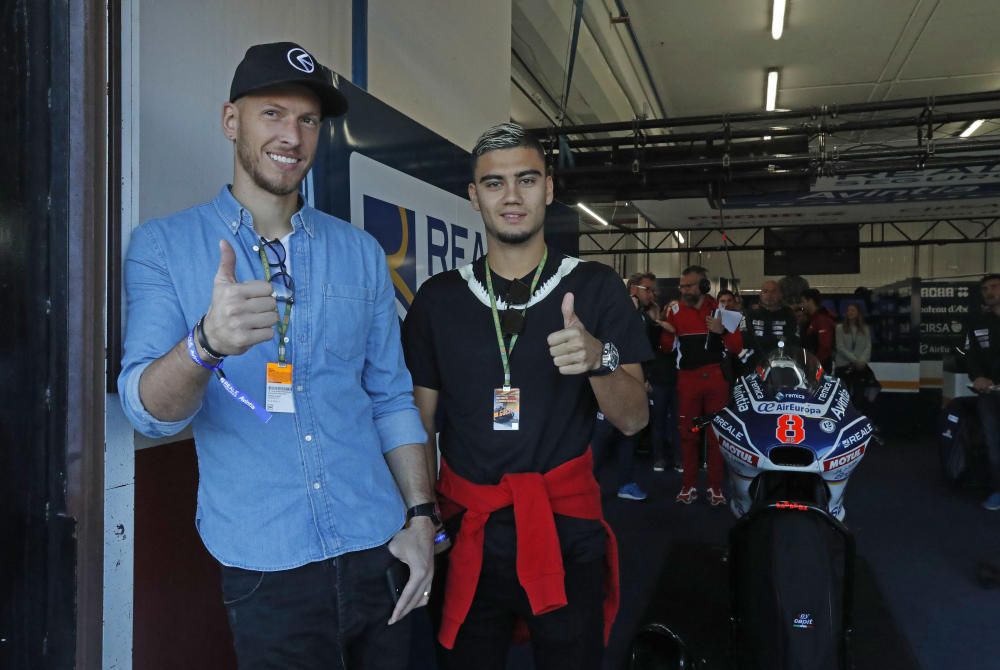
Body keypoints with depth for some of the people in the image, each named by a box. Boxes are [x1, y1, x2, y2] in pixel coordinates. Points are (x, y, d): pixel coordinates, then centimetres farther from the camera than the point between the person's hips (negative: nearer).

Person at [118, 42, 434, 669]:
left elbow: (391, 397, 7)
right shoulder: (162, 246, -3)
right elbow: (148, 411, -13)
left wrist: (421, 516, 0)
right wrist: (206, 343, -34)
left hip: (379, 550, 3)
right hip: (267, 567, -3)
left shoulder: (361, 253, 5)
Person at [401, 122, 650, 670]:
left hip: (568, 534, -1)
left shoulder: (595, 287, -3)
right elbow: (420, 424, 5)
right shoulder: (439, 297, 2)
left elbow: (633, 421, -5)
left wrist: (599, 359, -25)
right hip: (466, 533, 2)